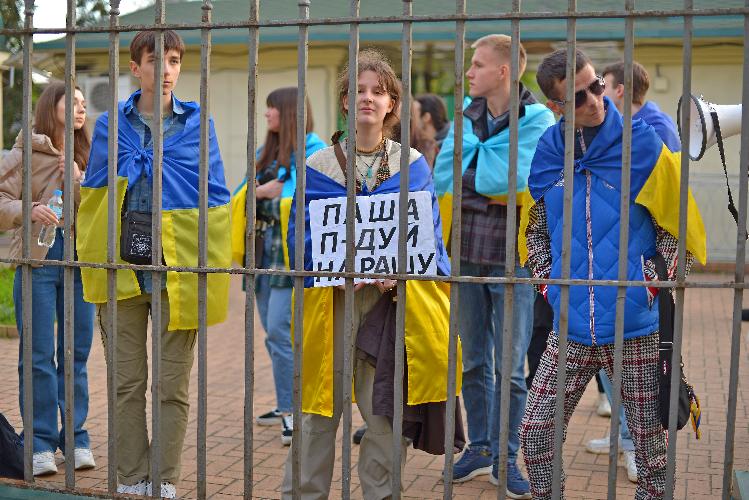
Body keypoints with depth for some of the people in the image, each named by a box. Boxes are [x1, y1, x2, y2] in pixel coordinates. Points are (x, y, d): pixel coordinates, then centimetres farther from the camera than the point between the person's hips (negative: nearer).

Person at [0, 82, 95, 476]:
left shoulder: (86, 156, 11)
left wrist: (78, 180, -10)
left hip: (79, 260, 3)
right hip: (37, 259, -3)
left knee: (76, 355, 7)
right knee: (38, 356, 1)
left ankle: (76, 438, 17)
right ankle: (42, 443, 10)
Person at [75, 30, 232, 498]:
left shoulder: (197, 123, 4)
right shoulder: (111, 125, 7)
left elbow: (216, 200, 3)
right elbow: (91, 198, 11)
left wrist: (214, 270, -2)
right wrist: (91, 263, 5)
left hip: (178, 269, -1)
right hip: (121, 267, 1)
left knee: (173, 385, 5)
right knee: (127, 383, 8)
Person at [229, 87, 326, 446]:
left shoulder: (314, 151, -7)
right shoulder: (266, 152, 19)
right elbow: (243, 194, 16)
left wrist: (281, 191, -14)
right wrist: (257, 190, -4)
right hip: (264, 248, 8)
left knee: (280, 331, -14)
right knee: (273, 332, 13)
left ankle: (293, 411, -5)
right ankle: (288, 405, 26)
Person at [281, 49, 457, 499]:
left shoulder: (413, 165, 9)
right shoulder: (318, 166, 7)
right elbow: (302, 234, 0)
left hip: (395, 299, 1)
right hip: (333, 297, 0)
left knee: (389, 409, 3)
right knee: (320, 409, 2)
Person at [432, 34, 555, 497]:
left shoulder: (537, 119, -7)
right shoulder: (467, 112, 8)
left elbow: (505, 178, -19)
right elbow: (442, 178, 2)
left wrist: (466, 174, -7)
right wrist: (486, 176, -8)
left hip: (513, 258, -4)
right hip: (467, 254, 4)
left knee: (511, 368, 4)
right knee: (474, 362, 13)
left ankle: (505, 458, 17)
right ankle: (479, 448, 27)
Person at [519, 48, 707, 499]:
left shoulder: (641, 144, -5)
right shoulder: (547, 154, 4)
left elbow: (674, 226, 2)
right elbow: (535, 230, 17)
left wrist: (654, 280, -8)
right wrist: (547, 280, 5)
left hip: (637, 330, -2)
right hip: (570, 331, 3)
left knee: (649, 441, 8)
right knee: (536, 431, 3)